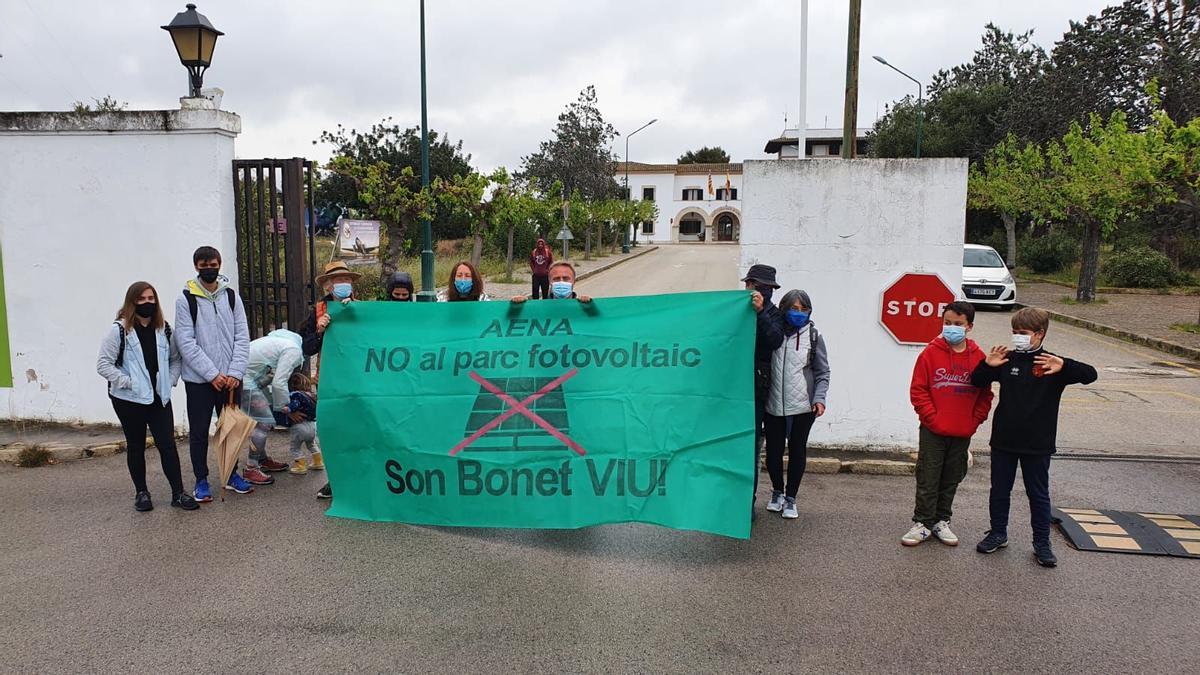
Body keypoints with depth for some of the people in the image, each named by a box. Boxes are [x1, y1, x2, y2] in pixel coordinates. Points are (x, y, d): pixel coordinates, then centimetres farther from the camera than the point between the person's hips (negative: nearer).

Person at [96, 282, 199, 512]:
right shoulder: (119, 330, -9)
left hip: (159, 398, 3)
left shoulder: (164, 329, 5)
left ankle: (178, 493, 6)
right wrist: (127, 382, -16)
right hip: (129, 400, -3)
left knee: (167, 445, 0)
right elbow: (103, 364, -11)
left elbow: (175, 359, 13)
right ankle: (141, 492, 24)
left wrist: (170, 381, 0)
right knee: (136, 446, 10)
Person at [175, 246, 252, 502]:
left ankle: (232, 474, 26)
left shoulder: (232, 296, 5)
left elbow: (242, 337, 1)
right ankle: (201, 481, 17)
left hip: (230, 378, 3)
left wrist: (235, 373, -10)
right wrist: (212, 374, -16)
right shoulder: (186, 300, -4)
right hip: (199, 380, -3)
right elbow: (186, 343, -10)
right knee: (199, 432, 5)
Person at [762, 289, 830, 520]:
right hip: (773, 405, 1)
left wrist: (819, 398, -6)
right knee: (773, 451, 8)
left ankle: (790, 498, 23)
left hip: (802, 406, -1)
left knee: (797, 451, 7)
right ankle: (777, 492, 32)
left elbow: (822, 372, 3)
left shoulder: (813, 334, 1)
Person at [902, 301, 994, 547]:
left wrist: (975, 421, -1)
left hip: (963, 434, 2)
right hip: (933, 432, -2)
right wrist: (932, 418, -10)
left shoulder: (978, 357, 1)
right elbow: (917, 390, -5)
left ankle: (941, 522, 27)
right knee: (927, 480, 3)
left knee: (951, 480, 13)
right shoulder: (931, 352, -5)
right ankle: (922, 523, 14)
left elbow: (985, 394, 8)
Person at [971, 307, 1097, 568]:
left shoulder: (1052, 364, -7)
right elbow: (977, 382, 4)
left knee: (1039, 494, 9)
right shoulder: (1007, 360, 0)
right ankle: (998, 533, 28)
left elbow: (1090, 374, -16)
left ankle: (1042, 543, 21)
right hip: (1004, 441, 3)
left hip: (1037, 444, -3)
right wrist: (987, 365, -16)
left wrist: (1064, 367, -34)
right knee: (999, 490, 13)